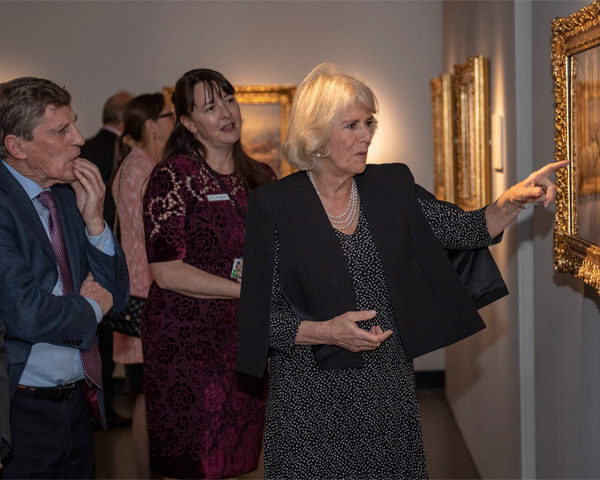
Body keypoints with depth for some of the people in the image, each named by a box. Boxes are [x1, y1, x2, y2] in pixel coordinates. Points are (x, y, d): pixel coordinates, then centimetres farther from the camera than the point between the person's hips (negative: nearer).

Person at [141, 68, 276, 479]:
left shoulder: (262, 178, 11)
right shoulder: (175, 176, -6)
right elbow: (167, 272, -13)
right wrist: (247, 290, -13)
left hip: (246, 337, 5)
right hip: (186, 339, -5)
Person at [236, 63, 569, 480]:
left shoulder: (391, 187, 5)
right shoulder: (274, 206, -8)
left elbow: (467, 230, 0)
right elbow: (260, 317, -8)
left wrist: (514, 199, -17)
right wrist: (326, 332, -21)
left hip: (390, 388, 4)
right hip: (314, 397, -4)